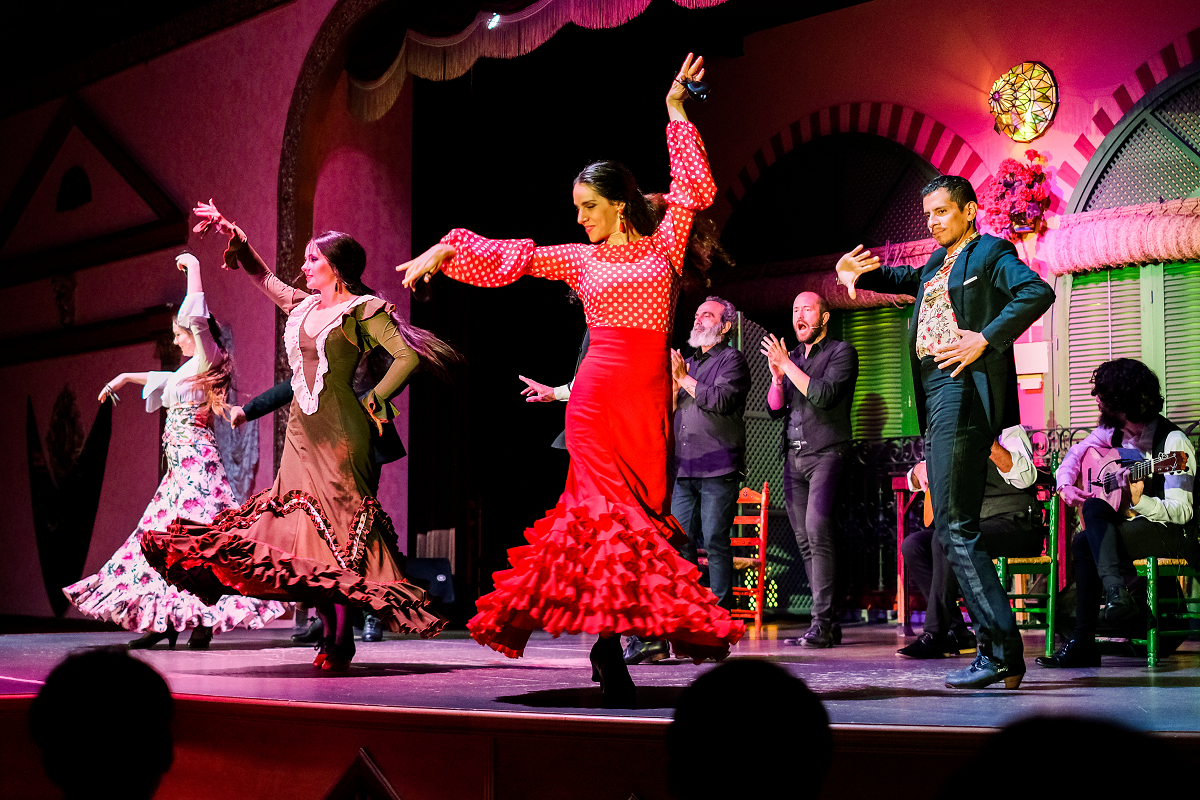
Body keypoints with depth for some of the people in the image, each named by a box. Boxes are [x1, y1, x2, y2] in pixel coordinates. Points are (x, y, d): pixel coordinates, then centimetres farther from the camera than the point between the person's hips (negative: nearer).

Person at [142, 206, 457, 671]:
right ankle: (332, 635, 6)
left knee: (338, 527, -9)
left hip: (340, 431, -7)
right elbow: (264, 277, 31)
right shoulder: (302, 306, 16)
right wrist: (232, 233, 26)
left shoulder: (362, 309, -5)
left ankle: (342, 642, -8)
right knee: (306, 527, 2)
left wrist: (374, 402, -9)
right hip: (301, 430, 7)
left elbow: (407, 356, -11)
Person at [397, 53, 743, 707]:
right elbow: (513, 257, 15)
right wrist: (444, 251, 9)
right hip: (598, 397, -1)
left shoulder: (665, 245, 11)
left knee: (643, 510, 1)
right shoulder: (582, 259, 12)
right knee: (610, 511, -9)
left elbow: (693, 187, 9)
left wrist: (676, 111, 11)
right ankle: (609, 636, -10)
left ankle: (607, 641, 9)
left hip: (650, 401, 1)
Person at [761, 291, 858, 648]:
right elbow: (774, 410, 14)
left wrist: (787, 365, -12)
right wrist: (777, 375, -2)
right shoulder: (791, 357, 20)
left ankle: (822, 621, -23)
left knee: (817, 530, -20)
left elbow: (824, 395, -14)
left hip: (826, 453, -7)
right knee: (804, 539, 2)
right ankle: (828, 624, 4)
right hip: (794, 457, 7)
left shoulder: (841, 352, 1)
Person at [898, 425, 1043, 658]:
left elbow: (1025, 477, -20)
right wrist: (920, 470, -1)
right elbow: (914, 480, 24)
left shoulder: (1008, 433, -1)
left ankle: (935, 636, -29)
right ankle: (956, 632, -16)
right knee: (913, 545, -15)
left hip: (1016, 525, -8)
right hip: (974, 526, 8)